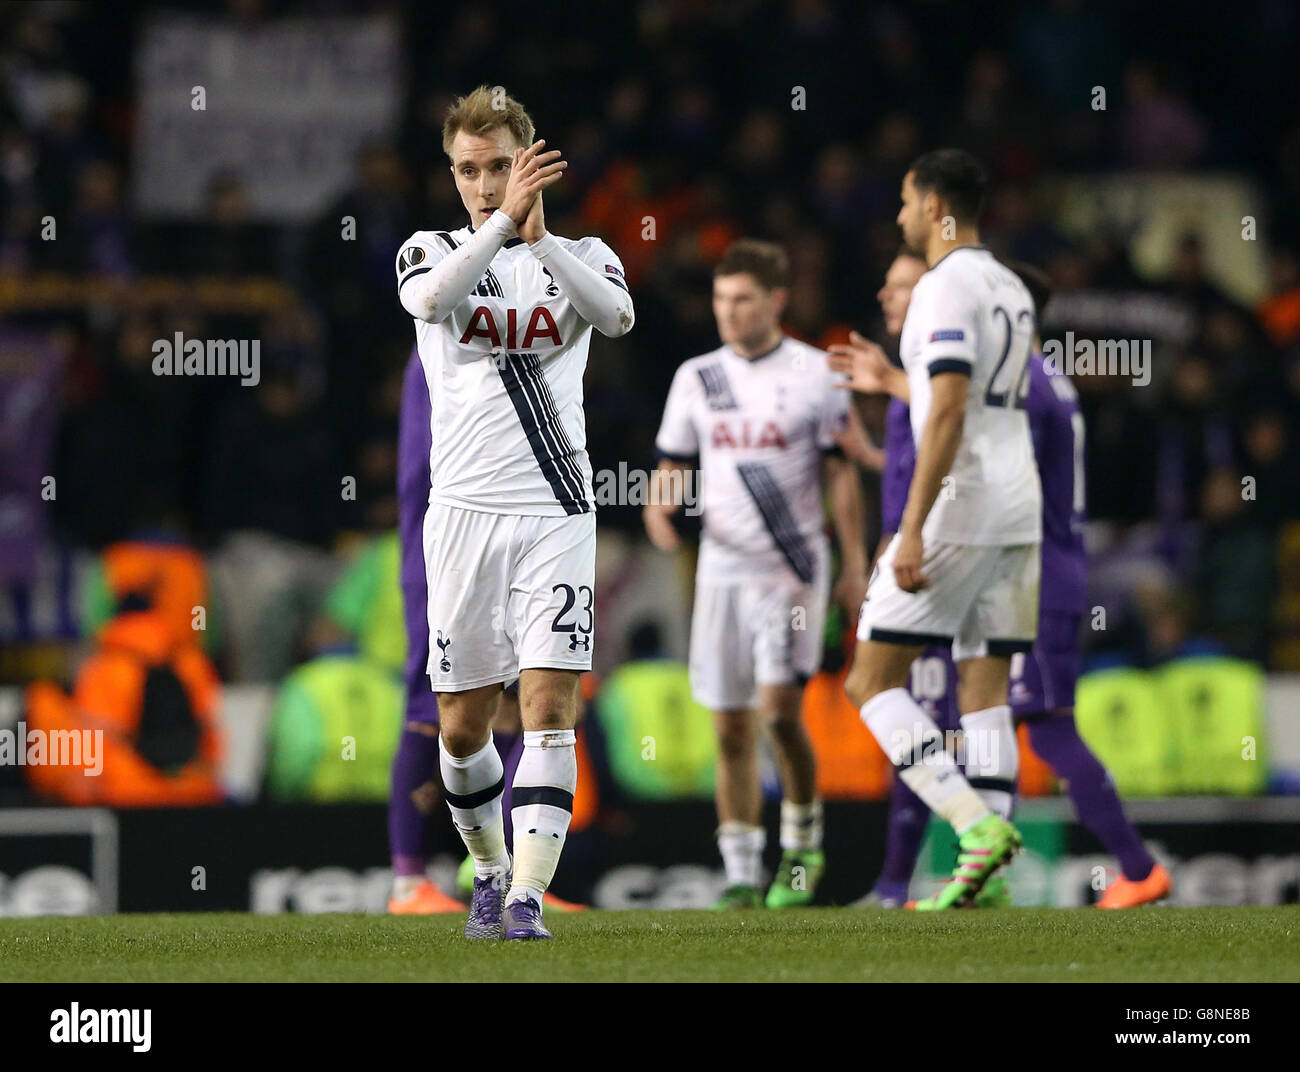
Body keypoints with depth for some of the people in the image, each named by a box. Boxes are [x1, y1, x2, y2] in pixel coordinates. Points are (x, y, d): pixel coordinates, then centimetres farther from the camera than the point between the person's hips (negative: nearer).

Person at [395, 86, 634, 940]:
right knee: (463, 726, 6)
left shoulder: (578, 255, 8)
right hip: (464, 510, 1)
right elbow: (433, 299, -19)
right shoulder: (432, 252, 6)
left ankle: (527, 896, -17)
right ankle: (492, 870, 29)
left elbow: (616, 314, -16)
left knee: (550, 706, -13)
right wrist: (506, 219, -29)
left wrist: (538, 236, -27)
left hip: (556, 511, -1)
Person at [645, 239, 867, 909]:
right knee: (731, 728, 3)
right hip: (723, 568, 4)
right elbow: (673, 466, 14)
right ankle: (741, 871, 10)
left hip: (793, 564, -4)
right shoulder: (697, 378, 9)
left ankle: (803, 842, 4)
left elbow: (841, 474, 0)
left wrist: (854, 560, -4)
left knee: (780, 708, -16)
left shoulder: (815, 374, -1)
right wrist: (660, 506, -8)